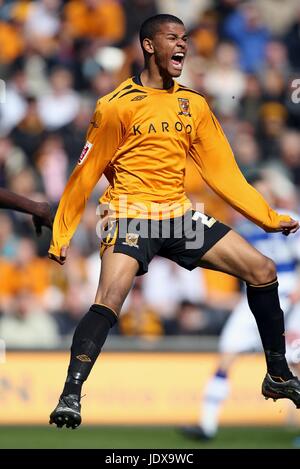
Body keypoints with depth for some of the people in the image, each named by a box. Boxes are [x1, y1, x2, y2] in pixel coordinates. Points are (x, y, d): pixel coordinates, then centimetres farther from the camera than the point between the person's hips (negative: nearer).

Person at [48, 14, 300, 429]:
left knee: (263, 270, 0)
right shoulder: (118, 105, -5)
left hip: (178, 215, 6)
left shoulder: (193, 104, 11)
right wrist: (61, 234, -2)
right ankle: (70, 395, -26)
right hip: (131, 215, -6)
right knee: (110, 298, -29)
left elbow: (224, 173, 14)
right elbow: (85, 174, -1)